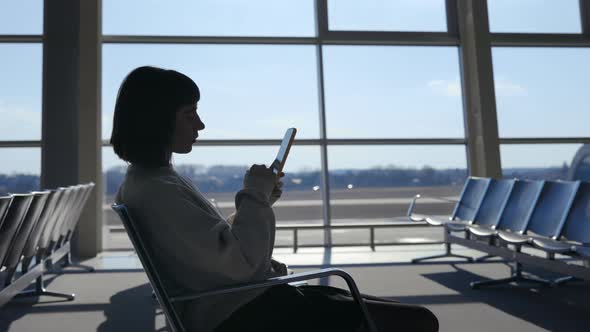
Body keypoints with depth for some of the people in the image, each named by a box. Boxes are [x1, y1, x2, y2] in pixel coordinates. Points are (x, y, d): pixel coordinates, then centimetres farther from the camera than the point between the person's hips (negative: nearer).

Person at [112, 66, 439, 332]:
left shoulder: (149, 179, 14)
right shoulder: (156, 190, -18)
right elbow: (239, 261, -22)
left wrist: (257, 200, 8)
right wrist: (256, 196, -8)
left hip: (239, 302, 10)